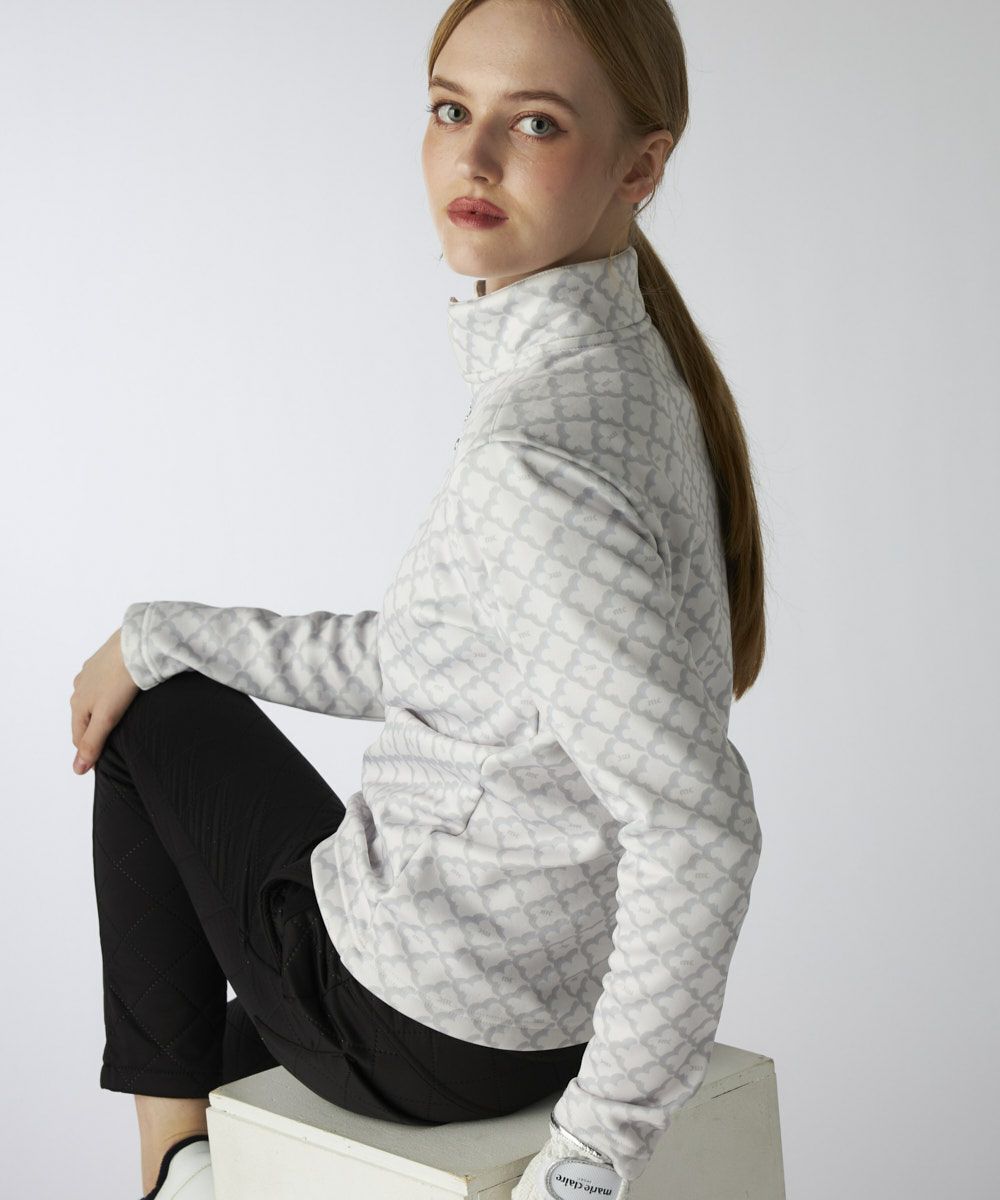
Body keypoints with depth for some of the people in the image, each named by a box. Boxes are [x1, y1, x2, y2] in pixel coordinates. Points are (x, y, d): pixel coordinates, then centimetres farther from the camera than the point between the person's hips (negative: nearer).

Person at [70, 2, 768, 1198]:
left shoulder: (531, 461, -30)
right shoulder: (625, 370, 1)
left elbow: (698, 828, -34)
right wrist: (158, 634, 12)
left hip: (434, 1026, -8)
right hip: (574, 992, 8)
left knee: (155, 722, 13)